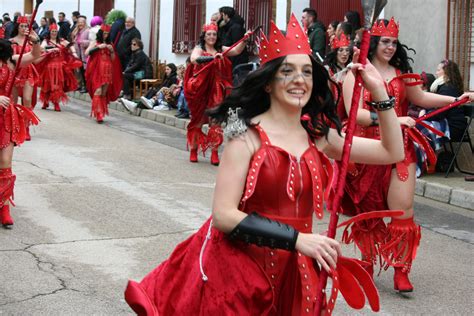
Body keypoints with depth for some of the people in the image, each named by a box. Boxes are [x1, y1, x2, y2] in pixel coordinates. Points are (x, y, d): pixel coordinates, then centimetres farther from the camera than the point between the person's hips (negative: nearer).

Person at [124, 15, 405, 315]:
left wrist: (379, 92, -3)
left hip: (293, 272, 5)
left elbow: (392, 153, 7)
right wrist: (296, 238, -23)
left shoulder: (318, 135, 4)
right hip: (239, 267, -5)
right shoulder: (249, 136, -12)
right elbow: (224, 216, -18)